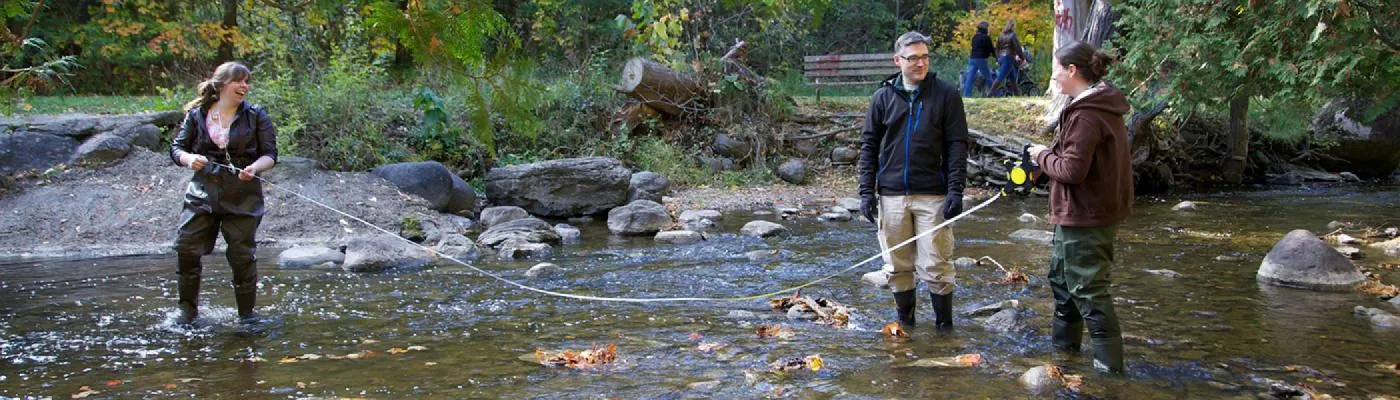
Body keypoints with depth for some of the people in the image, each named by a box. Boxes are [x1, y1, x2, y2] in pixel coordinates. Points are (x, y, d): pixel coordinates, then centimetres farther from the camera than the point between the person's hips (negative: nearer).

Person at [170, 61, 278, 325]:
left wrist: (255, 167, -21)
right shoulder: (196, 115, 7)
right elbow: (176, 148, 9)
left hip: (242, 198, -1)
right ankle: (188, 310, 11)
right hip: (202, 194, 2)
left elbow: (270, 154, 0)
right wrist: (189, 159, -14)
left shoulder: (256, 116, 3)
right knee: (186, 248, -6)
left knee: (242, 254, -1)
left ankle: (247, 313, 15)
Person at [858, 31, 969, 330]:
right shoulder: (883, 97, 7)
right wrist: (867, 191, 1)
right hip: (891, 196, 2)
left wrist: (955, 190, -9)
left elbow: (957, 146, -1)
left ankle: (945, 326, 11)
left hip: (932, 195, -2)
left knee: (935, 266, -2)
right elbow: (869, 146, 8)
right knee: (898, 266, 9)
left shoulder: (946, 96, 1)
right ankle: (904, 323, 22)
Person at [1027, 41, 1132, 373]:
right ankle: (1064, 342, 39)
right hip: (1101, 209, 11)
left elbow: (1071, 170, -24)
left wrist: (1043, 156, -8)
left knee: (1088, 289, -2)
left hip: (1084, 218, -11)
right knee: (1061, 275, 24)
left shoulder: (1085, 115, -23)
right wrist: (1050, 155, 6)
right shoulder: (1104, 107, 10)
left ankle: (1109, 364, 4)